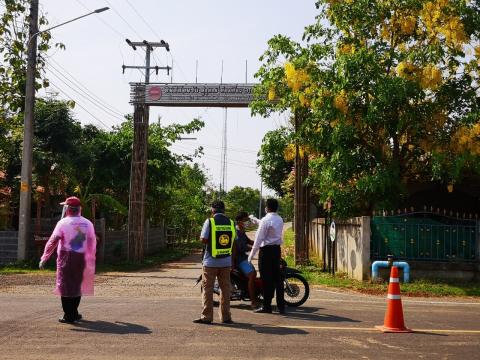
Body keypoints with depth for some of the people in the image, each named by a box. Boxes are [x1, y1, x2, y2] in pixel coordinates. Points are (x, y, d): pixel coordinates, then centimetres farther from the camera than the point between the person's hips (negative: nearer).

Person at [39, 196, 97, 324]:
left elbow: (53, 241, -13)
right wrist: (90, 259, 20)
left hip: (66, 257, -4)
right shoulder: (87, 223, 3)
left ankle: (69, 316, 6)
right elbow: (92, 243, 8)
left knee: (66, 285, 5)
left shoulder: (63, 222, -9)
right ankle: (74, 313, 25)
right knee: (77, 285, 17)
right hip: (81, 258, 4)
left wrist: (44, 258, -8)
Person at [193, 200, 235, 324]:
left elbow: (203, 239, -13)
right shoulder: (231, 223, 4)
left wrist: (211, 241, 9)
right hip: (226, 261, 4)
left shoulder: (209, 221, -9)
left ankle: (206, 316, 5)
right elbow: (233, 241, 7)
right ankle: (225, 316, 13)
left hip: (211, 261, -4)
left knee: (207, 288, 4)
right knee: (225, 288, 11)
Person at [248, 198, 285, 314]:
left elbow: (259, 238, -14)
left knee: (267, 279, -1)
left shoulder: (265, 220, -13)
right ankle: (281, 306, 11)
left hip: (266, 250, -7)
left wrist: (251, 254, -8)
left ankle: (267, 306, 4)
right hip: (277, 249, 7)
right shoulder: (280, 219, 10)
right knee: (277, 277, 9)